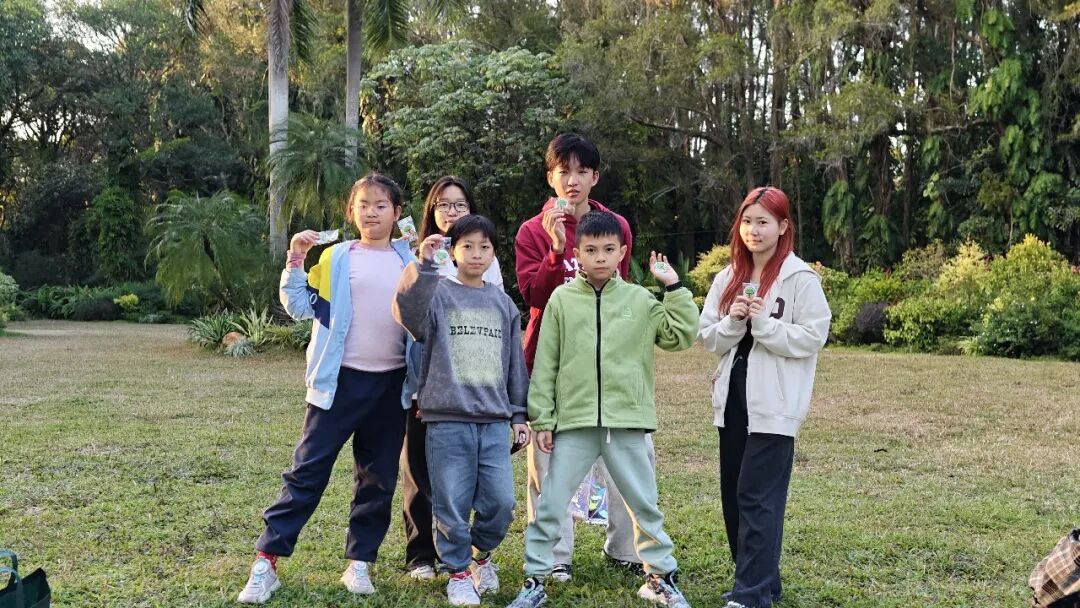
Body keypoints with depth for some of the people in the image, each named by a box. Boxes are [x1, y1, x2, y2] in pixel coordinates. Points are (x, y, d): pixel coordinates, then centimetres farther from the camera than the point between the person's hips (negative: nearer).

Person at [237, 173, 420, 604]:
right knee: (307, 470, -3)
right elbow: (300, 308, -1)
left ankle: (359, 562, 21)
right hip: (341, 380, -3)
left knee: (378, 478, 9)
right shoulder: (335, 258, 2)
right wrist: (295, 261, -13)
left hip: (391, 384, 3)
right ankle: (266, 562, 3)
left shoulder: (411, 261, 8)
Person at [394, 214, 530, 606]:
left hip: (495, 422, 3)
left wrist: (518, 415, 15)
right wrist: (424, 266, -28)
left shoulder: (504, 304, 13)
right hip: (448, 420, -3)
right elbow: (407, 312, -22)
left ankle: (481, 554, 30)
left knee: (501, 502, 3)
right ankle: (459, 571, 22)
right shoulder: (437, 294, 1)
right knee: (452, 505, 2)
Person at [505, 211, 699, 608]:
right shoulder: (562, 299, 1)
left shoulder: (640, 299, 3)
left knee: (645, 505, 12)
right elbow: (545, 364, 2)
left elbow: (682, 335, -1)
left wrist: (673, 286, -4)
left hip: (627, 423, 1)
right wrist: (542, 419, -1)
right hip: (573, 423, 0)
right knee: (550, 505, 4)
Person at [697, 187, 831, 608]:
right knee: (732, 496, 12)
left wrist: (764, 323, -18)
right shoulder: (728, 278, 10)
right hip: (732, 399, 7)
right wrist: (732, 322, -10)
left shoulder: (801, 279, -6)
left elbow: (812, 337, -11)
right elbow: (707, 338, 9)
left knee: (758, 498, -7)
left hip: (774, 404, -6)